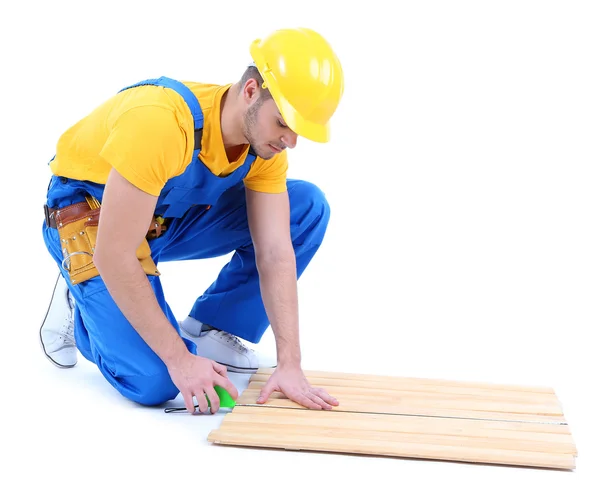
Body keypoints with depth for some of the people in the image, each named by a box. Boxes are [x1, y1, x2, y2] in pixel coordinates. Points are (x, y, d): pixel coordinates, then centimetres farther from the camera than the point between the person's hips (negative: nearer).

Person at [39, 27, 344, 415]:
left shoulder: (267, 136, -16)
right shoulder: (161, 122, -37)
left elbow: (276, 255, -16)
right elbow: (113, 257, -35)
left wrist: (290, 365, -24)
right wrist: (181, 360, -31)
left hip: (173, 216, 6)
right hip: (91, 217, -6)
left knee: (307, 208, -10)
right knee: (156, 382, -23)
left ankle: (209, 330, 1)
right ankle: (79, 308, 8)